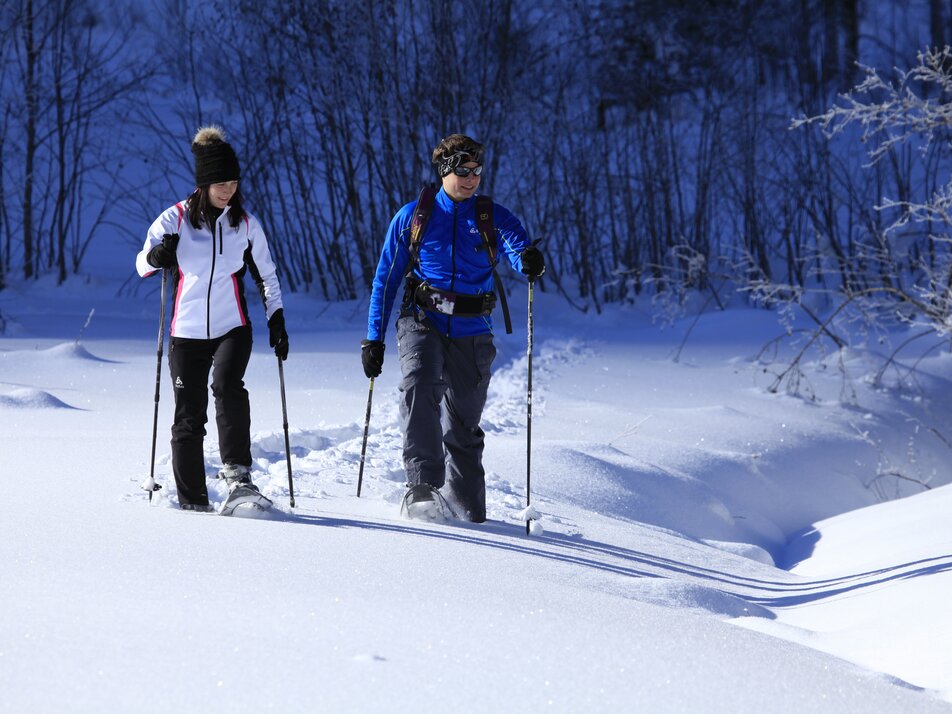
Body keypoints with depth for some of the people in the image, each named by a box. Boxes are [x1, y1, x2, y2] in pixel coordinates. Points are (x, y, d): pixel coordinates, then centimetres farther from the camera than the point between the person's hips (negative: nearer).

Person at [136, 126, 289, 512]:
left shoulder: (246, 223, 4)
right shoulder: (176, 219, -2)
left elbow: (266, 275, 14)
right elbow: (142, 262, -4)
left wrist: (276, 321, 7)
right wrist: (158, 255, -27)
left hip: (232, 328, 0)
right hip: (187, 332, 0)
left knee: (227, 385, -28)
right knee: (188, 418, 0)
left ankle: (237, 469, -21)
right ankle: (192, 501, 8)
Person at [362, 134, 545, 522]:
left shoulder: (493, 217, 3)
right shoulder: (412, 217, 3)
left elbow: (515, 246, -17)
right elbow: (386, 279, 9)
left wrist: (529, 260, -42)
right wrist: (374, 338, 4)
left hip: (470, 331, 1)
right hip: (422, 321, -1)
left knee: (464, 425, 8)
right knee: (419, 386, -30)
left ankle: (468, 505, 24)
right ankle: (423, 483, -32)